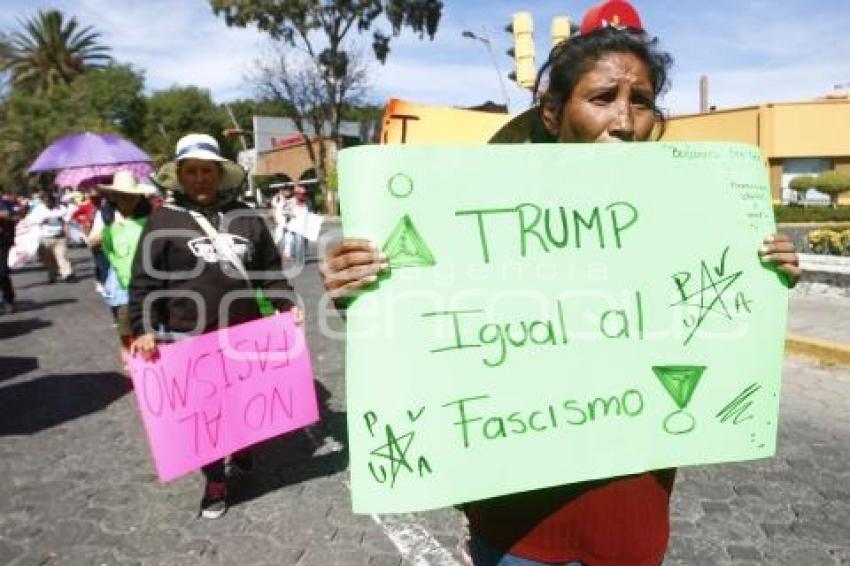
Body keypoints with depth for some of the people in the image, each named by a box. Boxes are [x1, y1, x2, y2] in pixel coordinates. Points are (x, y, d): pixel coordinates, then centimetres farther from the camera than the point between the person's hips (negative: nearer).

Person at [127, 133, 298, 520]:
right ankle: (215, 481, 23)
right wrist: (144, 328, -12)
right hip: (190, 337, -2)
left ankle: (241, 450, 45)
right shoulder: (164, 220, -3)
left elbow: (270, 268, 9)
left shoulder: (246, 217, 5)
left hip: (245, 331, 3)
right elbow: (144, 281, -4)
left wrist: (286, 305, -1)